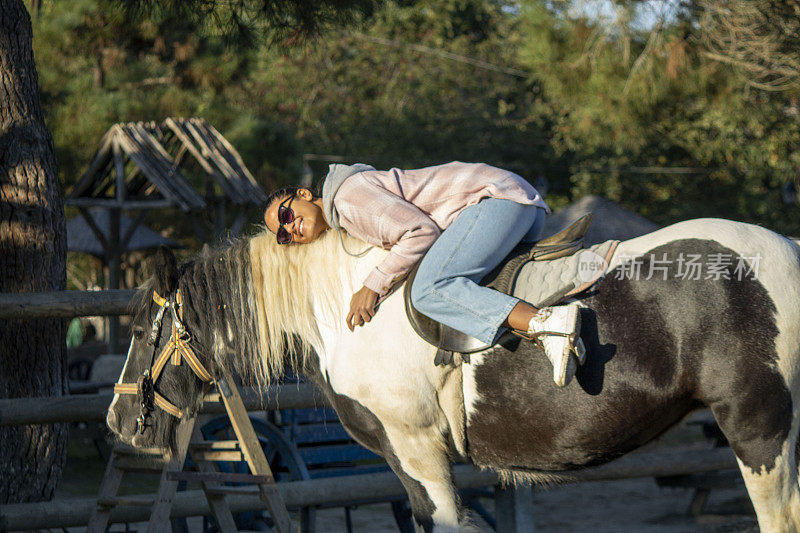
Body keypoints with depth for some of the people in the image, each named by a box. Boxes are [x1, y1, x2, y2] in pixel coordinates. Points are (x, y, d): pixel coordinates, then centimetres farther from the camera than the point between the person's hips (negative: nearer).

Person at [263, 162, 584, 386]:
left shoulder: (348, 194, -9)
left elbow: (421, 231, -17)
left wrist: (374, 286, -11)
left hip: (495, 194, -10)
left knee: (429, 291, -26)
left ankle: (547, 323, -39)